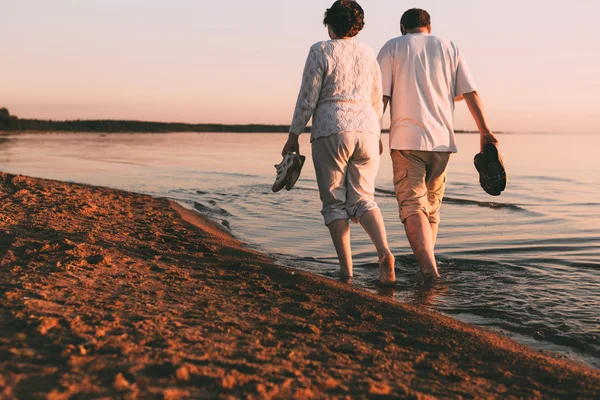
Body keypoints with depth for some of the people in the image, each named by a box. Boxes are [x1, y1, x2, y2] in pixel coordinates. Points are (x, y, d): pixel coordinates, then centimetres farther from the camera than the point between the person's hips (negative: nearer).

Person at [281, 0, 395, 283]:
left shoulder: (321, 51, -2)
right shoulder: (368, 55, 14)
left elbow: (307, 98, -6)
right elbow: (377, 103, 17)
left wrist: (293, 137, 1)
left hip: (331, 131, -4)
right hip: (366, 129, 4)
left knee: (335, 203, 4)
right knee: (363, 199, 8)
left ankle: (346, 270, -2)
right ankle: (384, 252, -17)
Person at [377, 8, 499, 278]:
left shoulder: (392, 48, 8)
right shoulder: (450, 48, 15)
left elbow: (381, 97, -3)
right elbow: (470, 93, 6)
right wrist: (485, 132, 4)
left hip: (406, 139, -3)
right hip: (442, 140, 3)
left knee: (412, 205, -7)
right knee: (431, 206, 16)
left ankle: (429, 268, -23)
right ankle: (426, 265, 24)